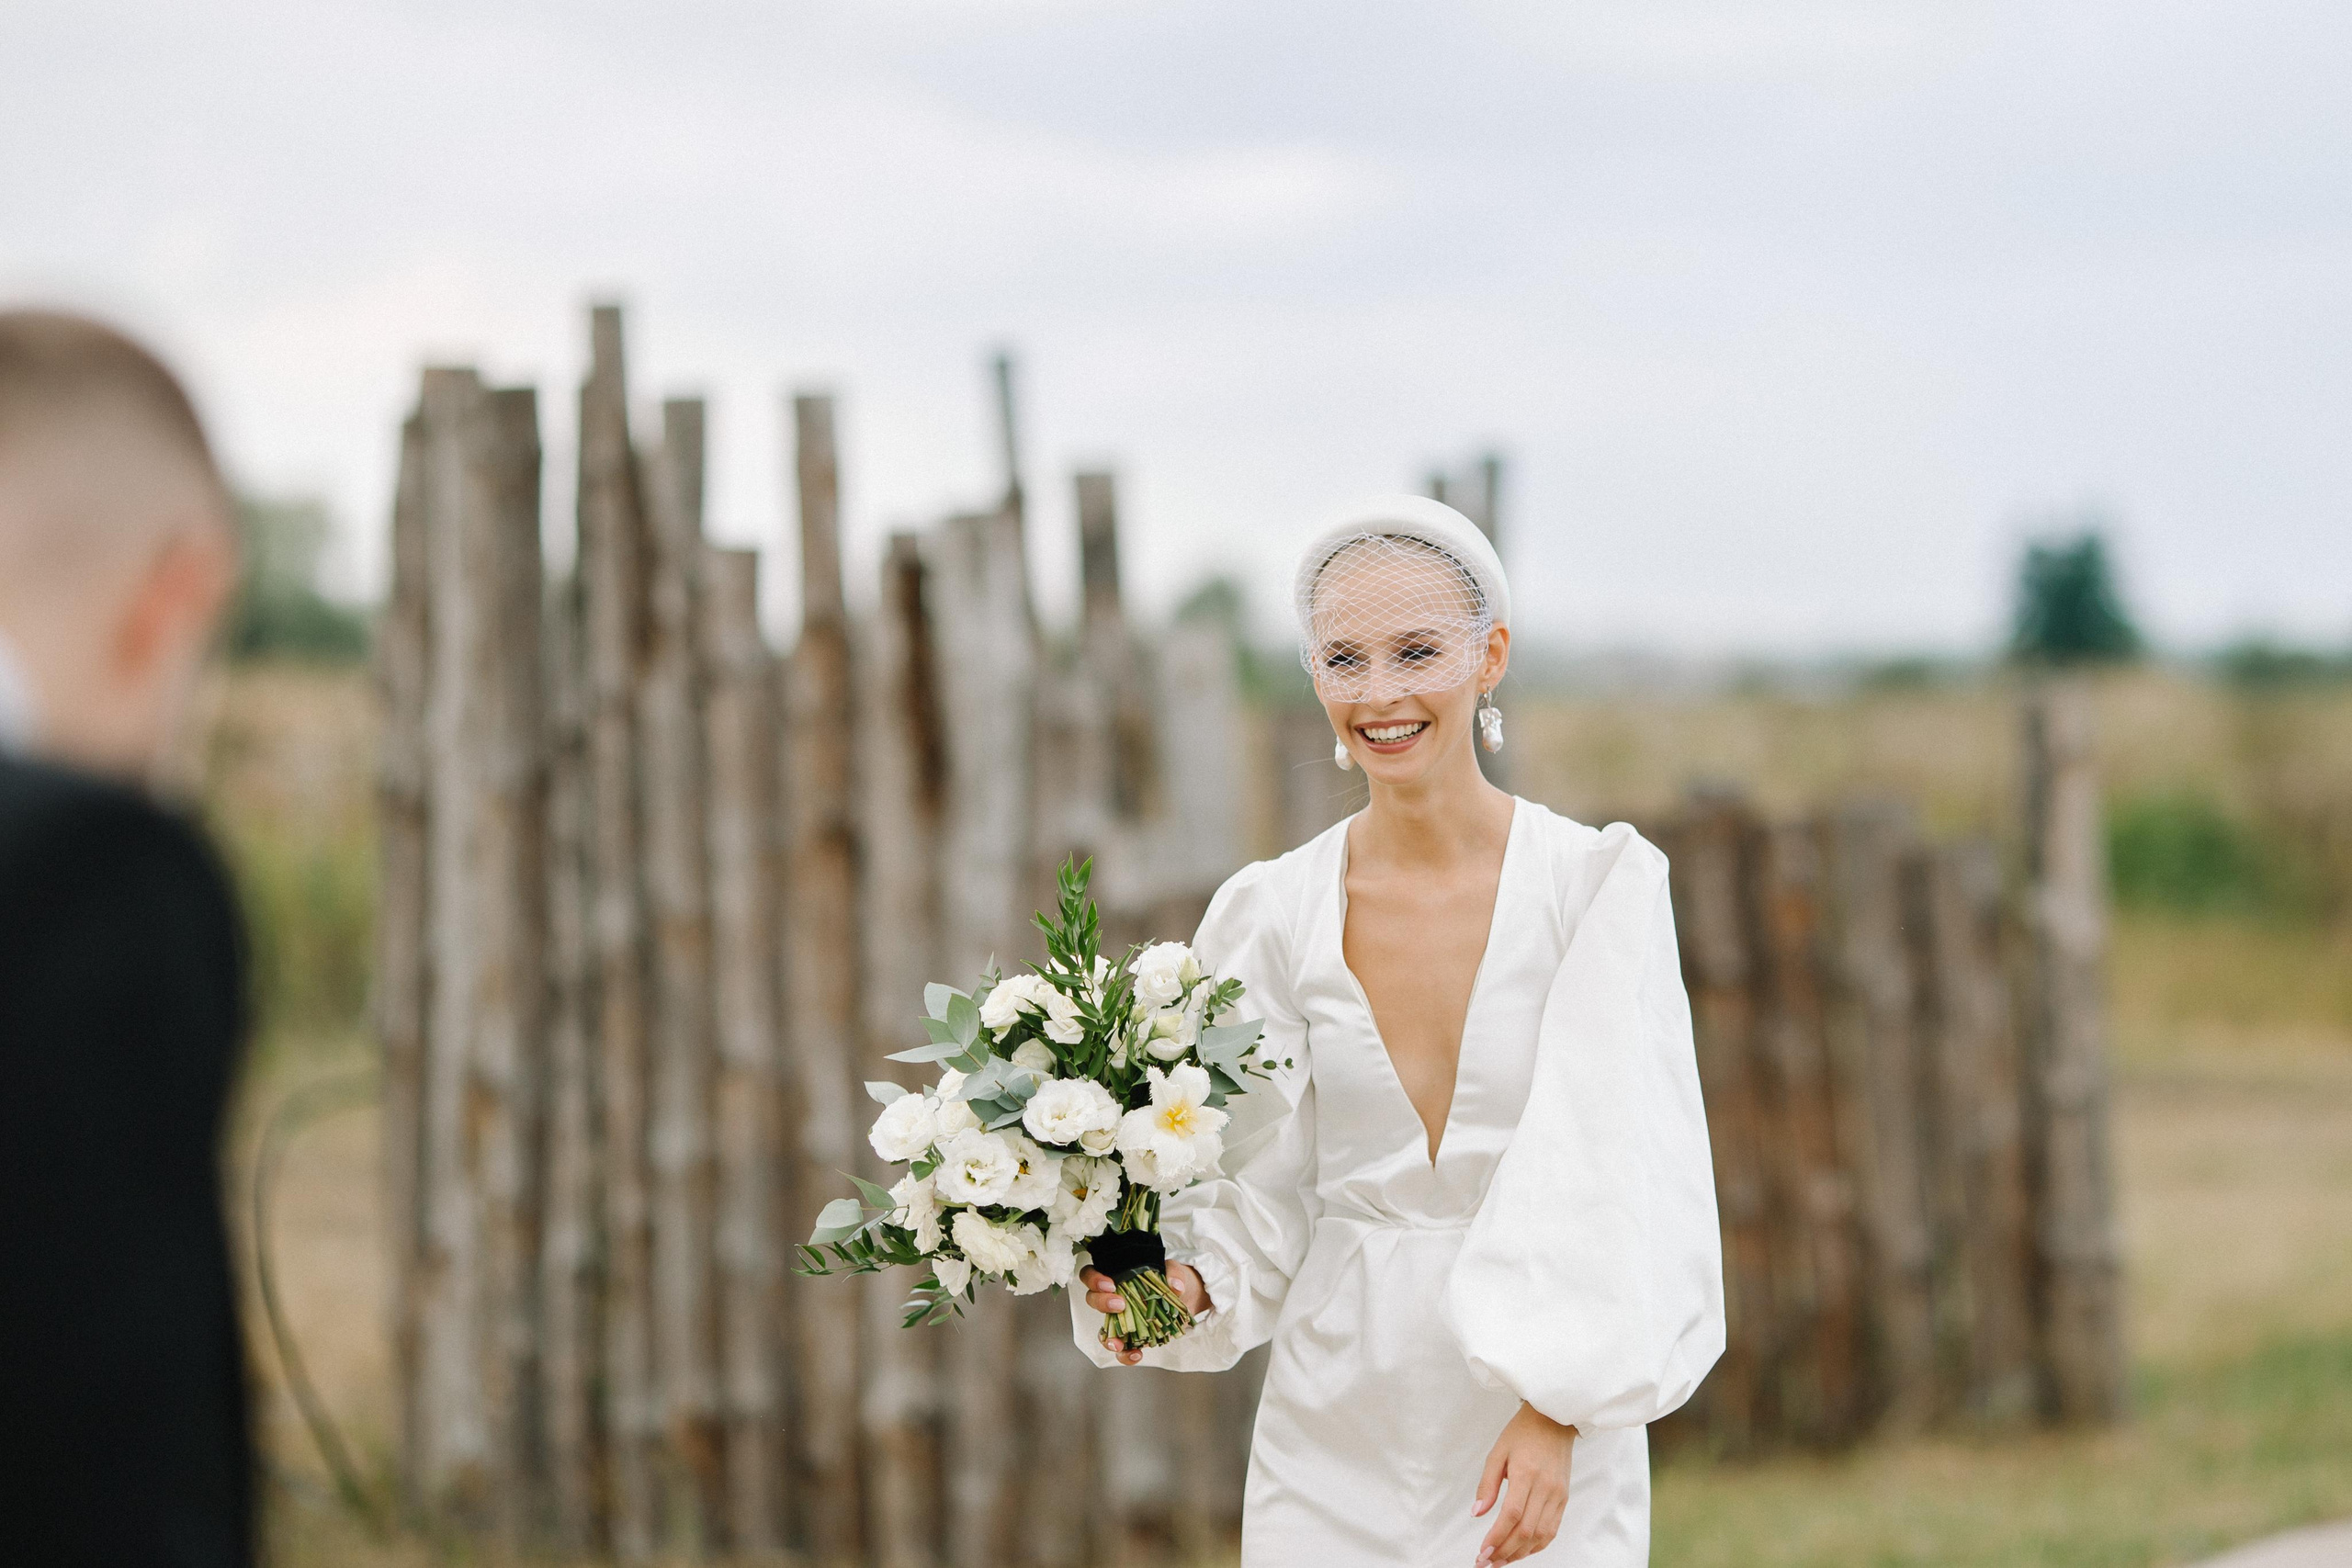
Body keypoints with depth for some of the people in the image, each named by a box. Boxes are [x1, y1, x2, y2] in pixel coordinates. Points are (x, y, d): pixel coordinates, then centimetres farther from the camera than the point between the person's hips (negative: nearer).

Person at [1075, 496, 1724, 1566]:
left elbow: (1615, 1169, -9)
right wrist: (1185, 1286, -13)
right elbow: (1263, 1193, 6)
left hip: (1550, 1445, -2)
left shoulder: (1600, 885, -4)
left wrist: (1555, 1410, -18)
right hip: (1333, 1442, 2)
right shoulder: (1275, 914, 4)